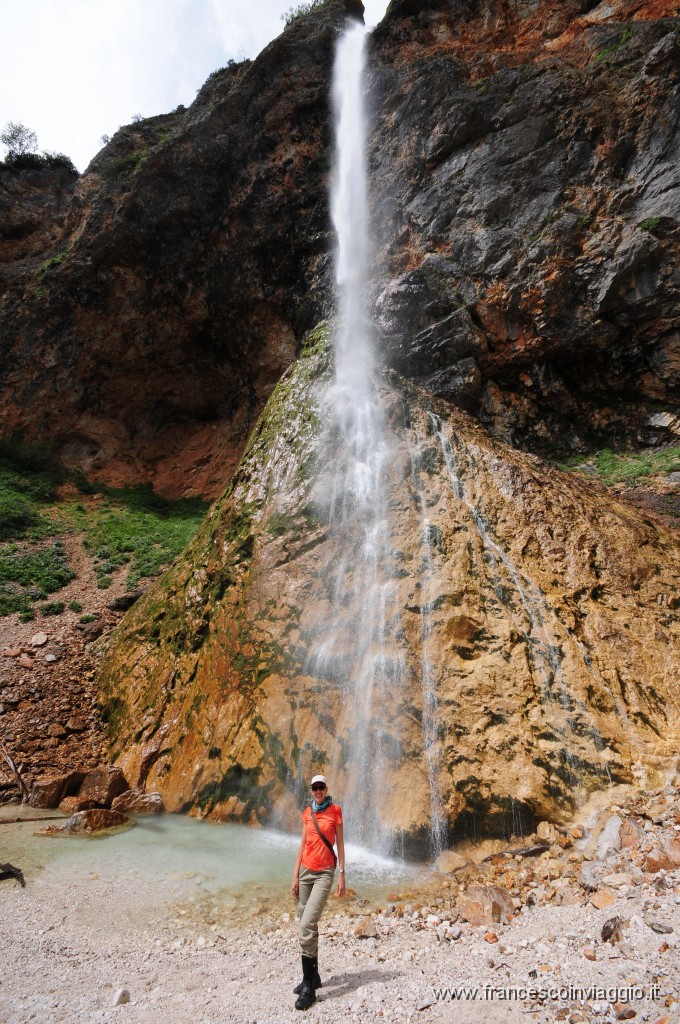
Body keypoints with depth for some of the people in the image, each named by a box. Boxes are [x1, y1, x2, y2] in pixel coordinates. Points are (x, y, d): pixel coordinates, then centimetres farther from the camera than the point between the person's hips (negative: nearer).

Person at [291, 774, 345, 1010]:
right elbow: (302, 844, 9)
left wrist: (342, 874, -5)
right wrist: (295, 875, 7)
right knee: (308, 926, 10)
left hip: (324, 873, -5)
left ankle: (309, 987, -4)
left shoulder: (335, 811, -7)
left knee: (307, 925, -14)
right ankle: (313, 977, 26)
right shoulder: (307, 813, 6)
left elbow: (340, 844, -3)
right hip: (305, 871, 5)